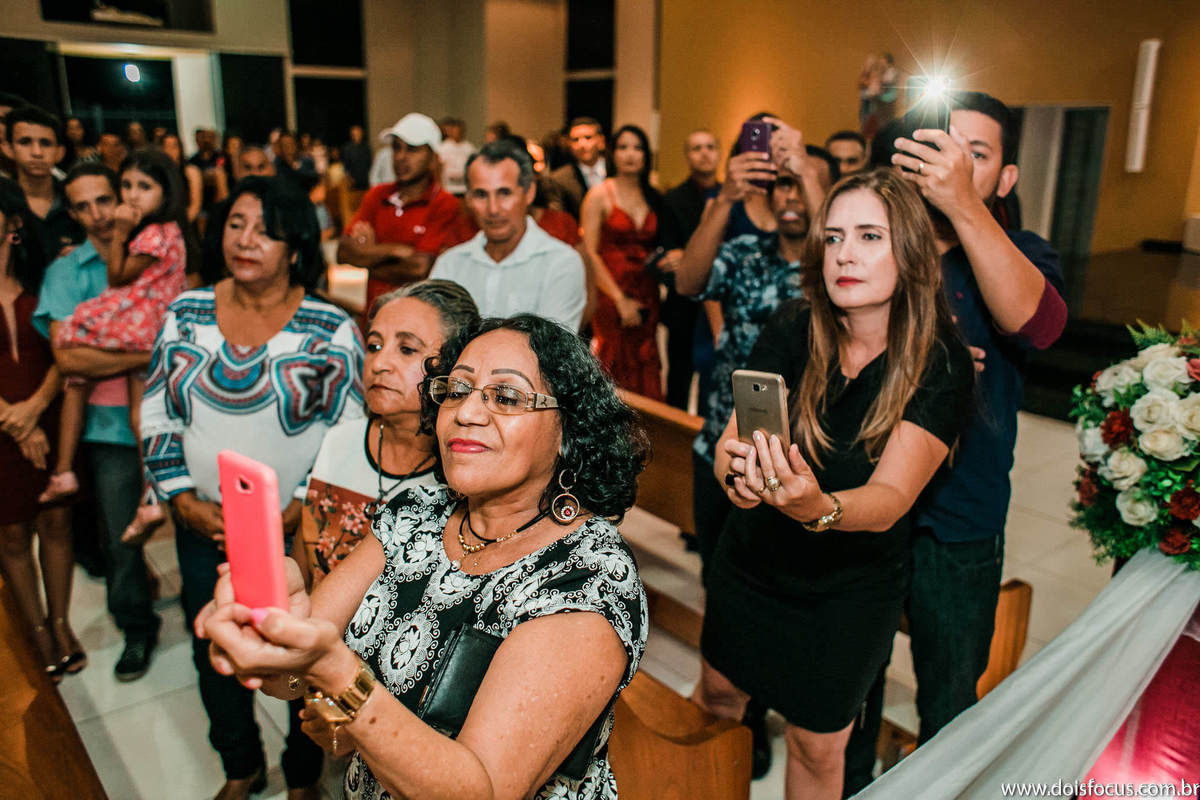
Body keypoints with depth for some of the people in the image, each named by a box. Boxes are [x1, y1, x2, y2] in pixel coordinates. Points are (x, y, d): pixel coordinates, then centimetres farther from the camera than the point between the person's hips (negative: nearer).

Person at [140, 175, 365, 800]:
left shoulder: (330, 329, -9)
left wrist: (291, 515, -15)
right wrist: (185, 501, -5)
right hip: (203, 527, 4)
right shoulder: (186, 313, 1)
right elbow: (156, 414, 5)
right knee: (213, 655, 18)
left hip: (298, 531, -3)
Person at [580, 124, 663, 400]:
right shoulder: (599, 194, -1)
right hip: (610, 296, -4)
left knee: (645, 371, 3)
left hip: (646, 296, 4)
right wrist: (620, 299, -11)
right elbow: (590, 252, -7)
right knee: (614, 370, -3)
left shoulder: (654, 197, 12)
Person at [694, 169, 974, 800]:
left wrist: (818, 507, -51)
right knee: (715, 693, 23)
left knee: (817, 749, 13)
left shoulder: (942, 364, -21)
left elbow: (890, 498, -30)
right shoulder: (791, 331, -14)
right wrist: (737, 470, -43)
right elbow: (730, 443, -19)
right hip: (753, 560, 3)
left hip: (853, 588, -2)